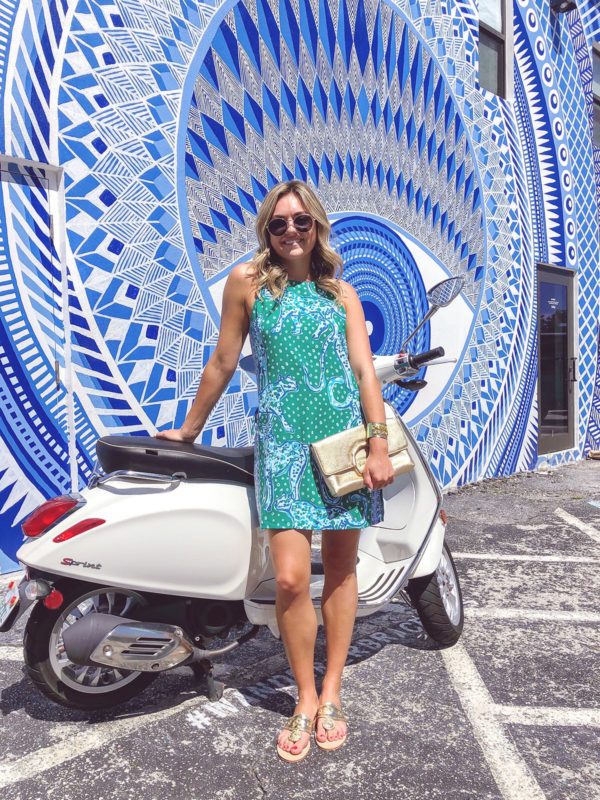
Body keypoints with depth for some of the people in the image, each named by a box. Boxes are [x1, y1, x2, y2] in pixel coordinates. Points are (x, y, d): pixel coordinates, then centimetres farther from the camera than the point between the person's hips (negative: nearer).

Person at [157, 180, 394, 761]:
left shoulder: (341, 292, 13)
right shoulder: (247, 281, 7)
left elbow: (364, 368, 6)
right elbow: (223, 362, 11)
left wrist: (379, 444, -3)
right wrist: (189, 429, 16)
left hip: (345, 436, 3)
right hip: (283, 442, -2)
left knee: (340, 568, 8)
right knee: (290, 579, -9)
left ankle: (330, 693, 26)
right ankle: (305, 698, 16)